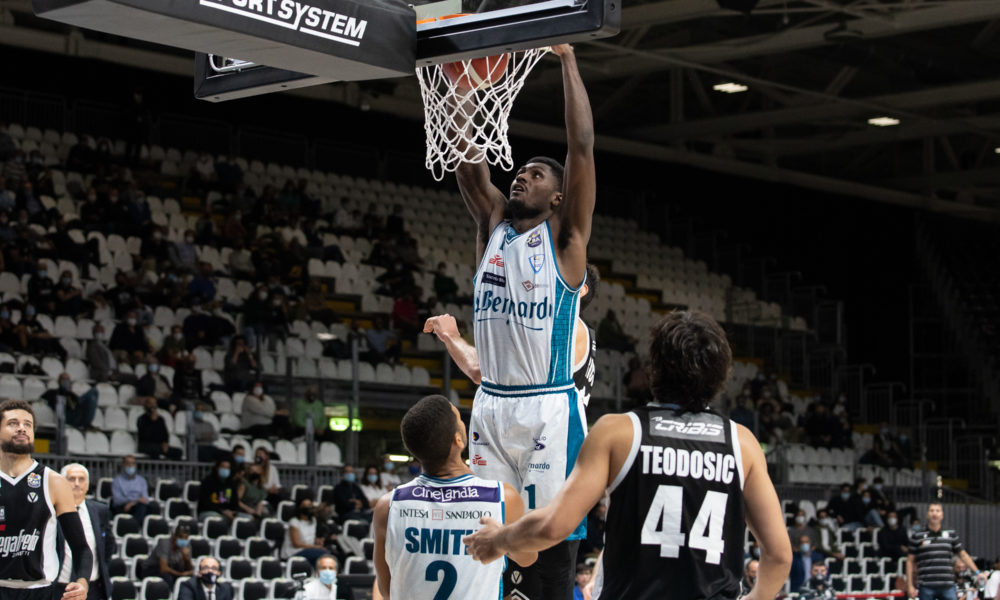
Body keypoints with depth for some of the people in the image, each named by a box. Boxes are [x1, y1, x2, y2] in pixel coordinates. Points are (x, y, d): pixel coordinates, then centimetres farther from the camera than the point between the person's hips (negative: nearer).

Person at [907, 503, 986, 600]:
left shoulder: (951, 534, 10)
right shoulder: (917, 536, 3)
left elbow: (963, 555, 16)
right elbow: (910, 561, 4)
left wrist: (977, 572, 7)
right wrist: (910, 586, -1)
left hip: (947, 586, 2)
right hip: (926, 587, -2)